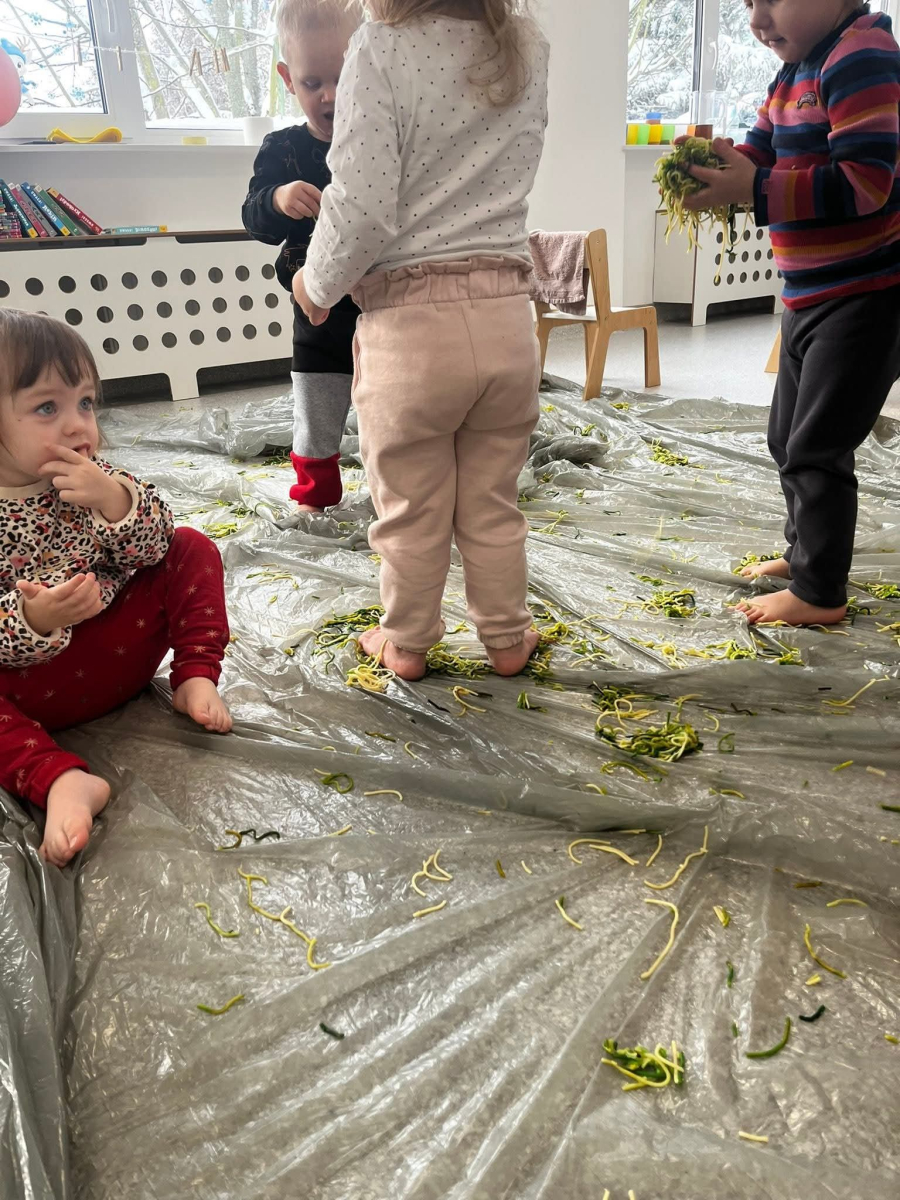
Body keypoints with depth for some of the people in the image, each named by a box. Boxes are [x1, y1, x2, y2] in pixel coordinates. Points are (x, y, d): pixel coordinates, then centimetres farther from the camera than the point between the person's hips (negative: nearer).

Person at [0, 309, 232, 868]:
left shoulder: (95, 478, -2)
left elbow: (154, 547, -6)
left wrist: (114, 502, -25)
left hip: (124, 650, 4)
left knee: (192, 551, -4)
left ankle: (195, 679, -5)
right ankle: (60, 779, -37)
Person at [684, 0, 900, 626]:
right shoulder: (795, 70, 11)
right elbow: (762, 151, 10)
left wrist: (752, 190, -27)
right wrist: (714, 161, -11)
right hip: (813, 296, 10)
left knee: (817, 447, -6)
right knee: (788, 436, 18)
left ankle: (820, 594, 7)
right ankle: (807, 550, 36)